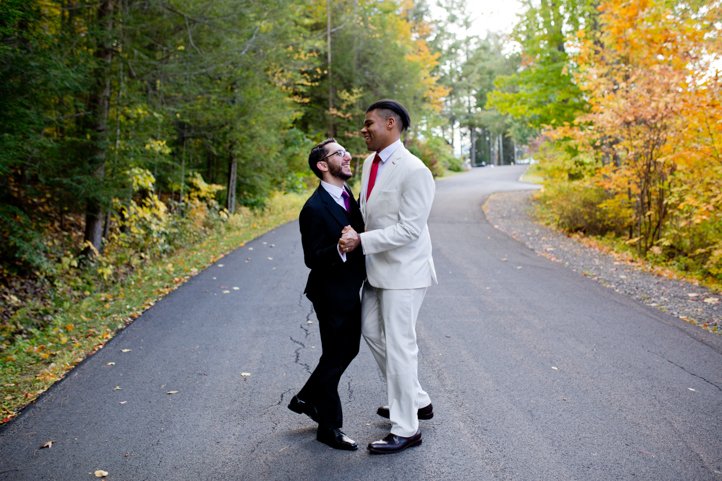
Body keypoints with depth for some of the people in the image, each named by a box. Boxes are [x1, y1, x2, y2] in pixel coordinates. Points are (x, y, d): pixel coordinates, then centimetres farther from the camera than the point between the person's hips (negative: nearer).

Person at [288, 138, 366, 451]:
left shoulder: (347, 195, 6)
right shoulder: (315, 208, -21)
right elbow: (312, 259, -21)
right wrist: (339, 248, -36)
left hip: (350, 290, 9)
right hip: (332, 294, -9)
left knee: (348, 350, 20)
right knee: (335, 357, 4)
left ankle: (306, 399, 37)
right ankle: (329, 427, 21)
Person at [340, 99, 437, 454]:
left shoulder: (414, 171, -19)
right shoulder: (370, 163, 7)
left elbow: (410, 228, -23)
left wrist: (362, 241, -24)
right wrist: (353, 234, 0)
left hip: (404, 270, -10)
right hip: (377, 267, 10)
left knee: (399, 345, -3)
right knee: (372, 331, 18)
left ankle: (406, 429, 12)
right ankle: (416, 400, 34)